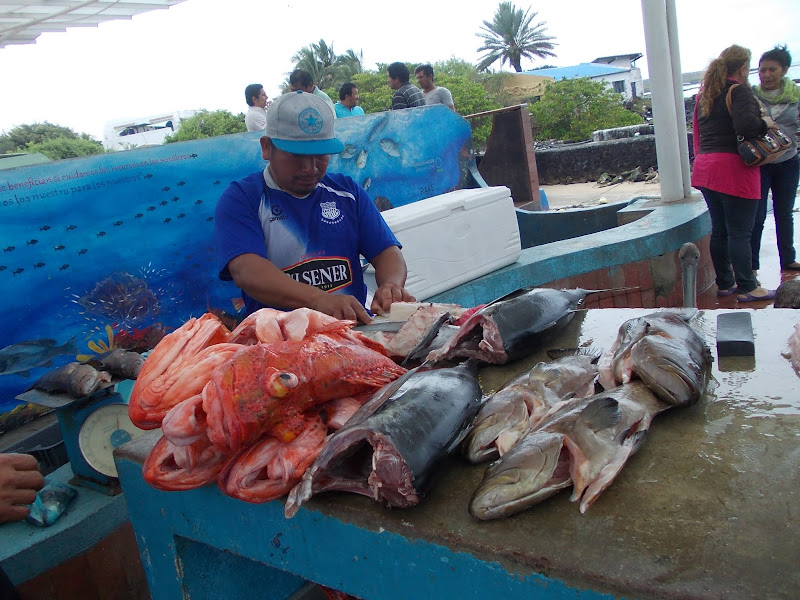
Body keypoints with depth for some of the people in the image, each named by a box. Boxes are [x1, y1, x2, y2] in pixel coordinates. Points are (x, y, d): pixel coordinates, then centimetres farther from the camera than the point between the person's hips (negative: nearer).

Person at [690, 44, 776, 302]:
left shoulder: (705, 93, 16)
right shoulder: (739, 91, -9)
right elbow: (746, 125, -24)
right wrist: (766, 125, -7)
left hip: (706, 167, 8)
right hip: (734, 168, -8)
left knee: (719, 230, 13)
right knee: (739, 232, -3)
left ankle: (724, 283, 20)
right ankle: (747, 288, 3)